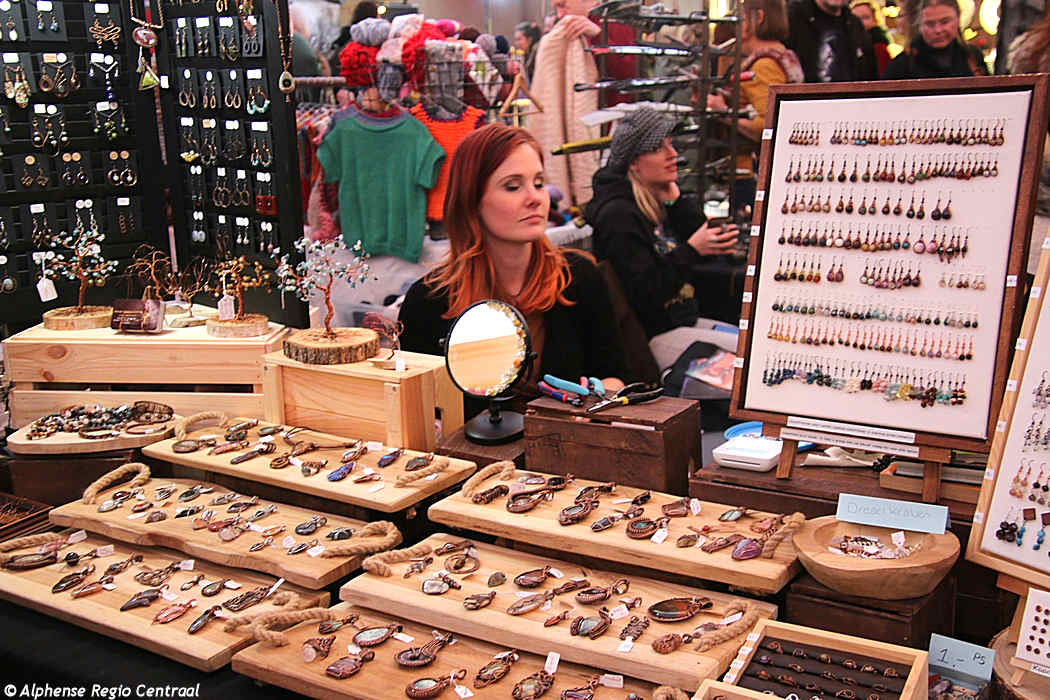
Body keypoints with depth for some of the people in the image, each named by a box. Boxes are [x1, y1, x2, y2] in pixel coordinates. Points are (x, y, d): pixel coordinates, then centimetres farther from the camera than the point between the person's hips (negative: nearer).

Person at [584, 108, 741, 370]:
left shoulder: (661, 199, 9)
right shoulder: (618, 215, -18)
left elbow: (708, 255, 4)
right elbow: (645, 294, -22)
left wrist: (677, 200, -4)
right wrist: (691, 250, -25)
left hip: (687, 317, 9)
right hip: (655, 336, -9)